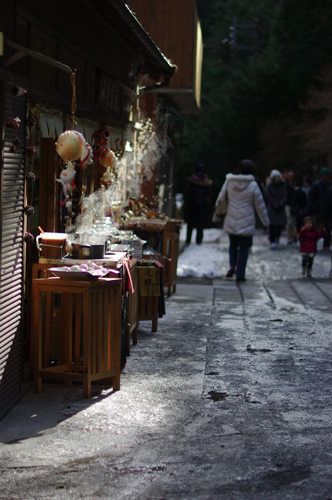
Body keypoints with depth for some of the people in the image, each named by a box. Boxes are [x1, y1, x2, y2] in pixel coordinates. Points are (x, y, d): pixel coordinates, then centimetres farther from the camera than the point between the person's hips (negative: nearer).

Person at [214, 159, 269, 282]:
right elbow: (260, 205, -2)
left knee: (233, 245, 20)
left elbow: (221, 199, 8)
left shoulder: (229, 182, 0)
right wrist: (265, 221, 10)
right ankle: (240, 274, 4)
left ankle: (232, 266, -1)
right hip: (246, 223, -3)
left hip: (231, 222, 3)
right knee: (244, 248, 6)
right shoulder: (253, 185, -8)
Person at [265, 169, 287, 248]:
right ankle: (272, 241, -5)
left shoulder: (283, 186, 7)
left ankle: (277, 237, 28)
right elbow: (269, 198, -5)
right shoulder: (269, 186, -1)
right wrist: (276, 206, -14)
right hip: (272, 208, -3)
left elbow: (285, 196, 2)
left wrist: (281, 204, -14)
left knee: (280, 224, 2)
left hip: (280, 208, 3)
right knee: (272, 225, -8)